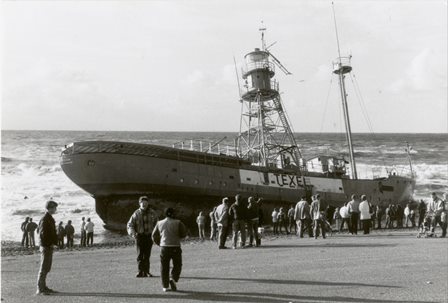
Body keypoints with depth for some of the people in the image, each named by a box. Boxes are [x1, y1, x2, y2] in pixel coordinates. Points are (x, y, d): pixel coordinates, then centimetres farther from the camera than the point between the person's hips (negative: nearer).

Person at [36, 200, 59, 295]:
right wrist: (50, 244, -17)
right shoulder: (44, 219, -16)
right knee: (43, 268, -5)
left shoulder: (50, 219, 14)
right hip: (46, 247, -10)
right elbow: (42, 234, -21)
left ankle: (43, 287, 23)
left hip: (49, 246, 10)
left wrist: (54, 242, 10)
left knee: (46, 268, 15)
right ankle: (40, 289, 0)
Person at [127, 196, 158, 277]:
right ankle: (140, 271, -2)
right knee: (140, 254, -5)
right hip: (139, 236, -1)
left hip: (149, 236, 2)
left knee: (147, 255, 5)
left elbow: (156, 224, 15)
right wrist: (132, 233, -18)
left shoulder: (152, 213, 4)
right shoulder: (136, 214, -1)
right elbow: (130, 224, -1)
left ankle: (146, 271, 13)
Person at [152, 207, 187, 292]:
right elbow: (183, 234, 0)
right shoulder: (178, 223, -4)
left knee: (164, 267, 10)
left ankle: (165, 286, 9)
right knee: (177, 265, 12)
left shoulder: (159, 223, 6)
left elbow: (154, 236, 11)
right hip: (175, 247, -2)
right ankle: (173, 279, -10)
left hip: (164, 248, 3)